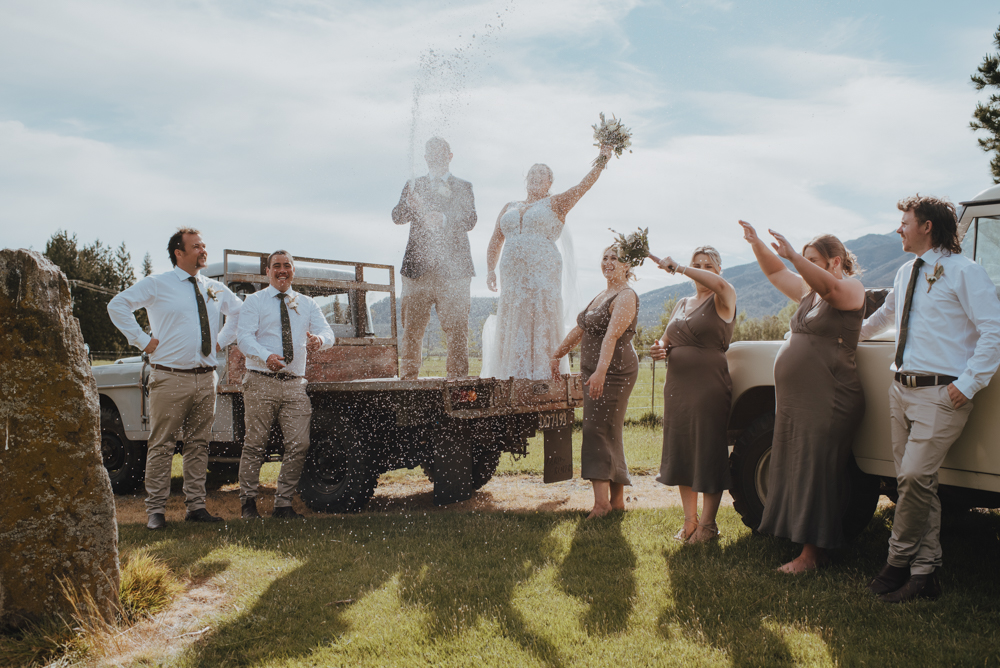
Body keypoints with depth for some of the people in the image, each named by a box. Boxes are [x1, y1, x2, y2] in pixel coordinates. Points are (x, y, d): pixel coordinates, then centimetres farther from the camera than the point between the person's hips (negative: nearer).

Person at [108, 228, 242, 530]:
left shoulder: (215, 289, 14)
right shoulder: (157, 284, -1)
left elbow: (239, 310, 30)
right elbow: (117, 305, -6)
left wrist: (223, 340, 17)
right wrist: (142, 340, -9)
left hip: (205, 378, 5)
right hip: (170, 378, -5)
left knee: (199, 444, 8)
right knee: (161, 445, -1)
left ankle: (196, 505, 14)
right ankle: (156, 510, 5)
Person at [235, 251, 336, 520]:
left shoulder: (306, 304, 17)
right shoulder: (254, 301, 6)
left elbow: (327, 331, 5)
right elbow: (244, 337, -7)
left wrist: (319, 340, -21)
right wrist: (266, 356, -28)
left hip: (295, 384, 3)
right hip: (261, 382, -3)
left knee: (299, 444, -3)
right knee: (255, 443, 0)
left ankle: (283, 503, 8)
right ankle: (248, 501, 15)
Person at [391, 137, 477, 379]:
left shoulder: (463, 187, 14)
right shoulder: (413, 186, 16)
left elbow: (470, 220, -1)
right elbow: (397, 217, 2)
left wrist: (443, 219, -19)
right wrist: (409, 204, -21)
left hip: (453, 267, -1)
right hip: (418, 266, 1)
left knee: (456, 327, -4)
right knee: (411, 327, -2)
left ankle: (457, 376, 1)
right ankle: (408, 376, 4)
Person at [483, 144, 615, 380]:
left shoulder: (555, 205, 7)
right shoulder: (509, 208, 20)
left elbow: (584, 185, -5)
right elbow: (495, 242, 23)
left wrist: (602, 161, -17)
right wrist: (490, 270, 12)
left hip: (543, 272, -4)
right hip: (512, 275, 4)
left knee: (541, 319, -6)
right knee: (512, 321, 1)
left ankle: (543, 372, -3)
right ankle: (514, 373, 7)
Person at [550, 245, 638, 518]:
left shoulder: (626, 296, -11)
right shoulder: (601, 296, 20)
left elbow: (612, 335, -25)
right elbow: (579, 330, 27)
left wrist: (601, 371, -36)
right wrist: (557, 355, 27)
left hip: (614, 371, -9)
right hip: (595, 373, 9)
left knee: (598, 431, -13)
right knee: (609, 434, 10)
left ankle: (601, 501, -13)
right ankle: (617, 499, 16)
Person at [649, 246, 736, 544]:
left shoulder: (722, 302, -3)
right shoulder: (682, 304, 17)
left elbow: (720, 284, -27)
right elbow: (666, 339, 24)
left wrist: (676, 267, -27)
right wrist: (659, 349, 0)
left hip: (710, 388, -7)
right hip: (677, 386, 7)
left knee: (709, 454, -1)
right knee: (681, 453, 10)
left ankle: (708, 524, 11)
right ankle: (690, 520, 21)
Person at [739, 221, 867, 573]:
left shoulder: (851, 289, -6)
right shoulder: (809, 291, 18)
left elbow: (829, 286, -28)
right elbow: (775, 272, 22)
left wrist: (792, 254, -35)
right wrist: (756, 244, 6)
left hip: (827, 401, -9)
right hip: (794, 400, 9)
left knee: (816, 474, -5)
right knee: (794, 471, 9)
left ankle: (812, 553, 1)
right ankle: (811, 546, 18)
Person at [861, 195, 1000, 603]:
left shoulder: (963, 272, -7)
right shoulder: (906, 273, 17)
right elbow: (885, 315, 36)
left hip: (940, 393, -8)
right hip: (901, 389, 8)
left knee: (914, 477, -15)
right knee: (915, 482, 8)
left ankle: (899, 561, 0)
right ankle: (925, 573, 14)